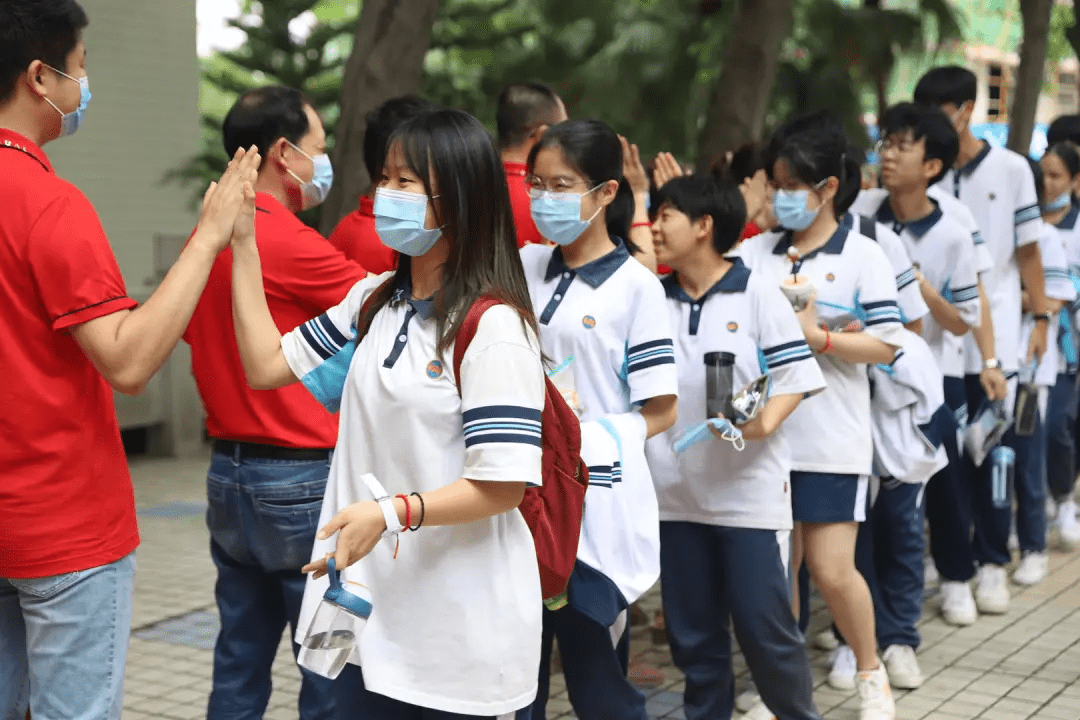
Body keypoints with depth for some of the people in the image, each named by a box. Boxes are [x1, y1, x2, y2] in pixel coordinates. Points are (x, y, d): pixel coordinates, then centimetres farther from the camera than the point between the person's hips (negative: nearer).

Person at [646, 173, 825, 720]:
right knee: (691, 630, 12)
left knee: (764, 624, 1)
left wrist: (767, 420, -24)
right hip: (676, 491, 4)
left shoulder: (757, 293, -4)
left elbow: (795, 374, -6)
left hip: (749, 490, -4)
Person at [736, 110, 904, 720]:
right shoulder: (755, 252, 7)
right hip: (768, 433, 4)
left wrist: (818, 336, -16)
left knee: (832, 571, -3)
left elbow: (886, 345, -8)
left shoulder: (863, 258, -3)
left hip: (832, 440, -3)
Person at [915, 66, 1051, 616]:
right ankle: (955, 570, 14)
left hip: (995, 339, -1)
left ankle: (992, 561, 21)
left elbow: (1028, 250, 6)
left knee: (992, 456, 4)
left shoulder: (1010, 169, 2)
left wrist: (1041, 317, 3)